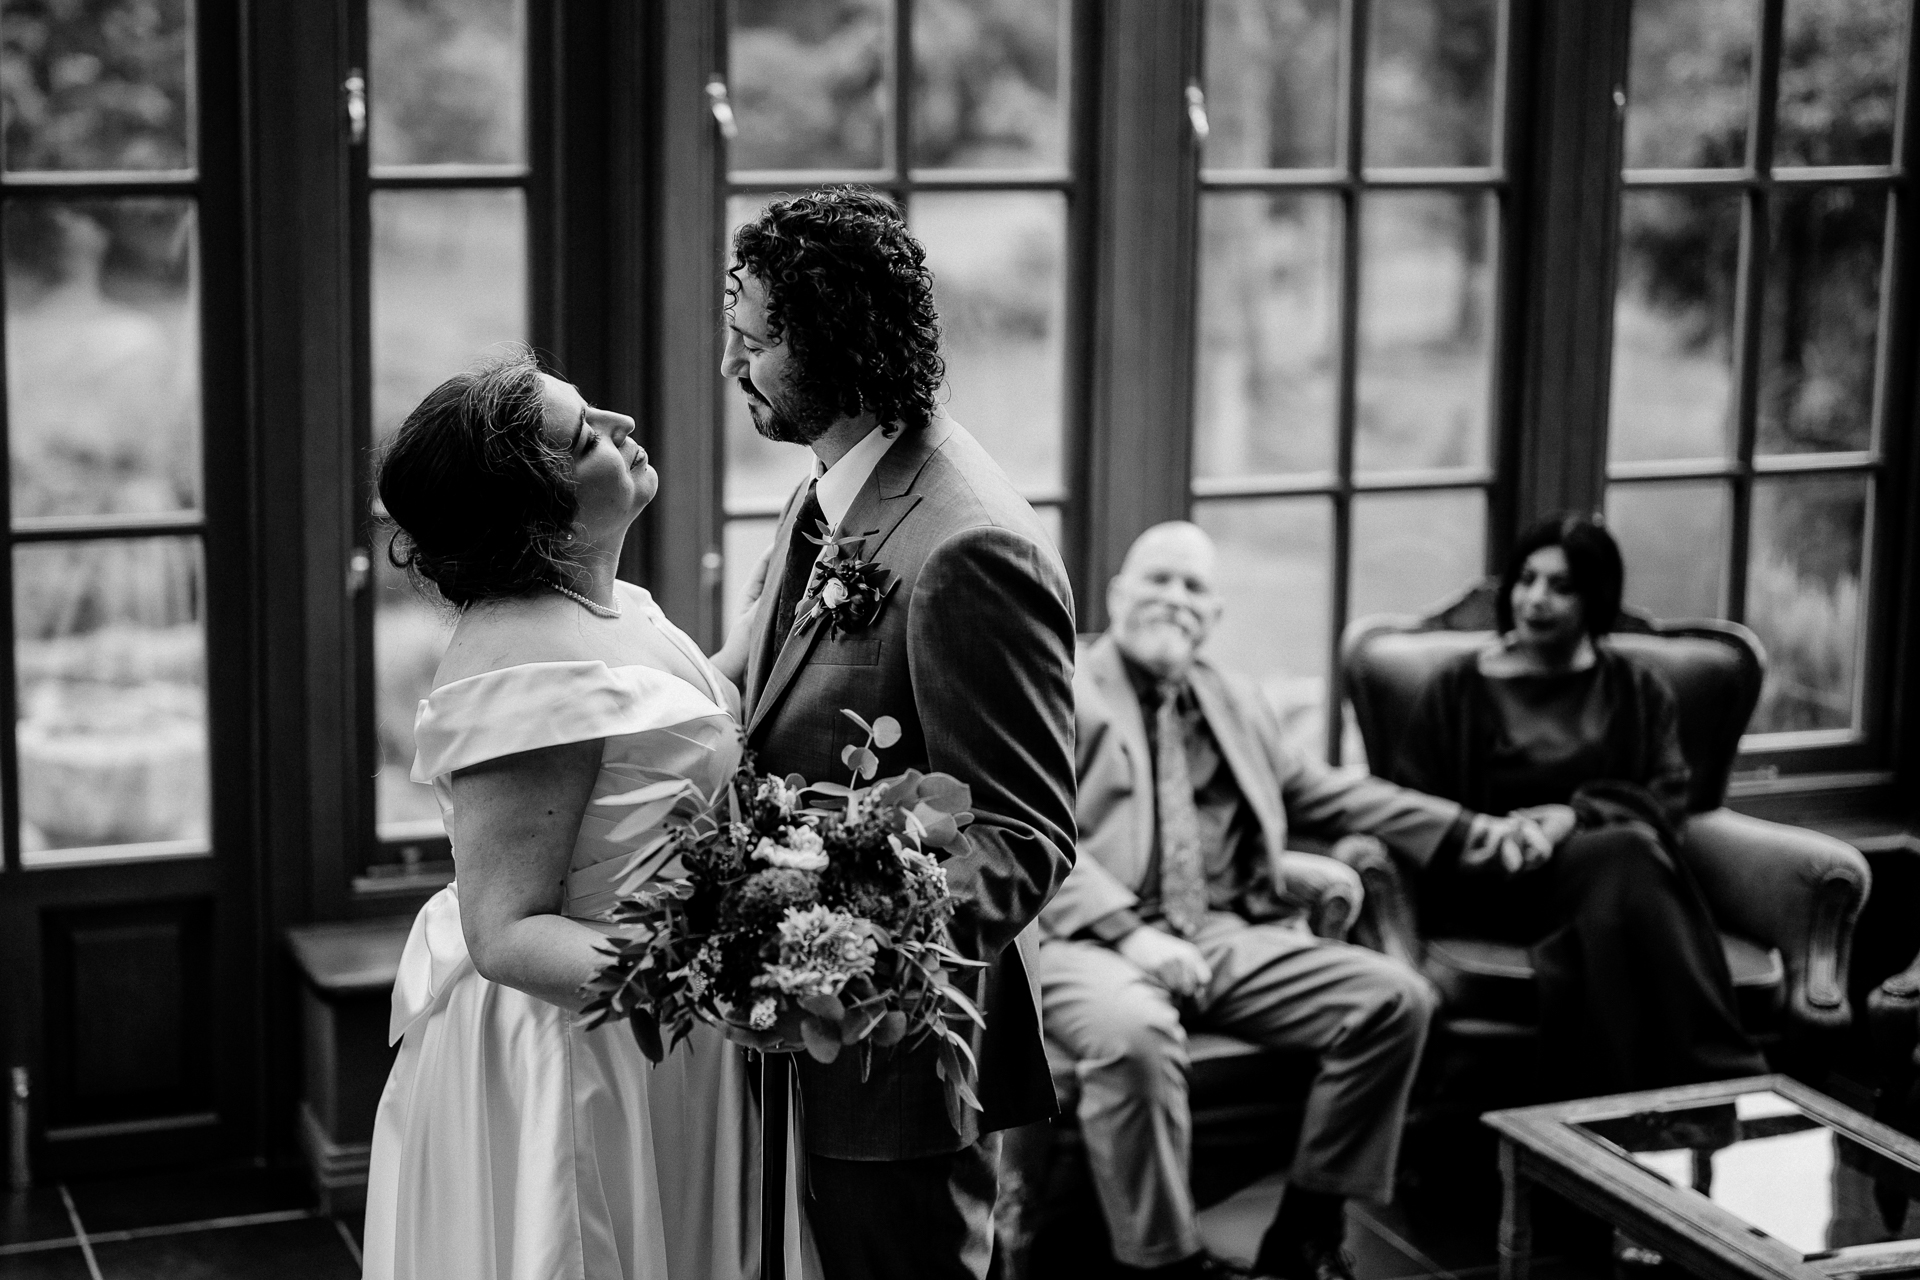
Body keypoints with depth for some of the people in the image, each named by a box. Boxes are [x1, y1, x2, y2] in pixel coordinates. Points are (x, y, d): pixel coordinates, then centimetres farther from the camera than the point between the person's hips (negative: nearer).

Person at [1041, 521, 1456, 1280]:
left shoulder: (1234, 702, 25)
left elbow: (1320, 794, 29)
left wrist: (1469, 832, 21)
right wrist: (1130, 930, -22)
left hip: (1229, 938, 6)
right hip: (1094, 942, -6)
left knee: (1394, 997, -11)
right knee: (1134, 1034, -39)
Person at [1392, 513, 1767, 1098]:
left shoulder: (1638, 691, 17)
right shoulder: (1458, 688, 13)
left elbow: (1668, 801, 6)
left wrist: (1577, 815, -14)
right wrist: (1480, 838, -14)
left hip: (1610, 862, 2)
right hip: (1494, 883, -2)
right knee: (1621, 856, -35)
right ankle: (1714, 1081, -41)